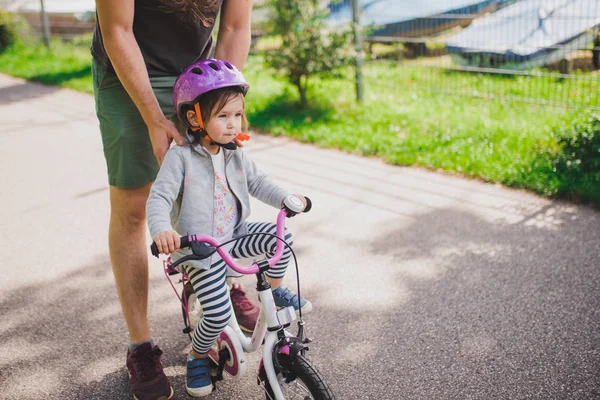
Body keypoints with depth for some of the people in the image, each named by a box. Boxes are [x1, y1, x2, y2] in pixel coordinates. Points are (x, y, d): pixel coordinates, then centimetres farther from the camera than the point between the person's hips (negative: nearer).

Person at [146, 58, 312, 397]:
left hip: (233, 236, 5)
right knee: (219, 314, -13)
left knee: (280, 237, -17)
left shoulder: (236, 156, 3)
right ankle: (198, 356, 19)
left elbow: (258, 182, 10)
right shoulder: (180, 157, -16)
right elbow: (159, 197, -22)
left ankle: (275, 289, 12)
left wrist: (287, 199, -8)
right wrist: (161, 230, -42)